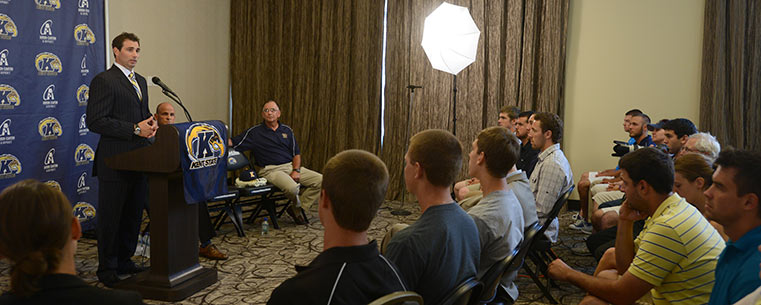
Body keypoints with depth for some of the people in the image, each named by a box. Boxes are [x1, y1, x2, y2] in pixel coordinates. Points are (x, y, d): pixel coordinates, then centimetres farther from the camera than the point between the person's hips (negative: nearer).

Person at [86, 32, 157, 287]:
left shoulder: (141, 81, 18)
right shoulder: (103, 80, -9)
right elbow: (95, 121, -16)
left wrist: (150, 124, 3)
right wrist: (135, 129, -18)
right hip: (115, 161, -8)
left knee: (133, 215, 13)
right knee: (110, 217, 1)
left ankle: (124, 261, 26)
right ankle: (107, 268, 12)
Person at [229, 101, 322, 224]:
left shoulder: (287, 130, 14)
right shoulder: (254, 132, 4)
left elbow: (296, 153, 14)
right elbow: (232, 143, -1)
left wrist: (296, 170, -3)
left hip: (291, 166, 5)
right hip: (271, 170, -5)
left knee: (321, 180, -12)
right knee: (292, 187, -35)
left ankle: (297, 209, -3)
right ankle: (297, 205, 1)